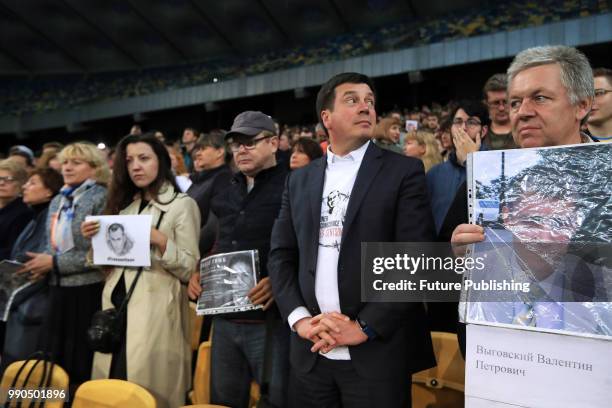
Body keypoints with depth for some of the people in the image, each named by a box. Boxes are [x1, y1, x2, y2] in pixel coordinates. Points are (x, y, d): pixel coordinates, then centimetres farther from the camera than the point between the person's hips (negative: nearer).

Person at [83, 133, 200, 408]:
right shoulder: (123, 203, 15)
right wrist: (95, 240, 0)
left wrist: (161, 241, -20)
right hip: (116, 304, 6)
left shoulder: (182, 204, -3)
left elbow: (190, 269, -8)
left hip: (155, 310, -5)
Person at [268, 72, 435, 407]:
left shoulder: (404, 171, -3)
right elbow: (281, 255, 7)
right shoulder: (299, 180, 9)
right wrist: (299, 318, -6)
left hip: (377, 352, -3)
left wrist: (364, 327, -14)